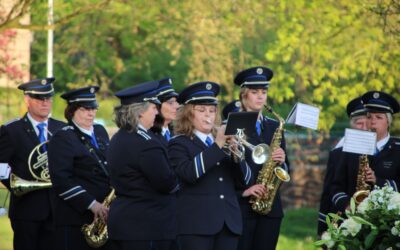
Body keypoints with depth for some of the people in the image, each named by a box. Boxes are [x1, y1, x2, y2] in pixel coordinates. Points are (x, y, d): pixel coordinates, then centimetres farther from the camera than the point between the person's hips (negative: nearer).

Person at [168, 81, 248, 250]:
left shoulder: (225, 142, 20)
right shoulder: (179, 144, 3)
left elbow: (244, 180, 12)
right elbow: (189, 173, -17)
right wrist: (217, 146, -18)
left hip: (228, 222, 5)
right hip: (197, 224, -5)